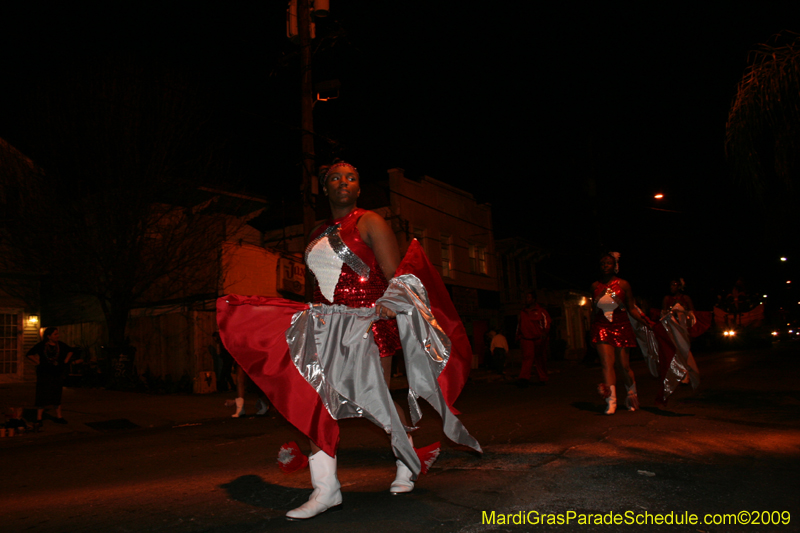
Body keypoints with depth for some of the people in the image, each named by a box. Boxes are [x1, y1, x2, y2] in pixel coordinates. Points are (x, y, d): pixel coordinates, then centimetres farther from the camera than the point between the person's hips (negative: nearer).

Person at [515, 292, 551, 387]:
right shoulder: (522, 312, 16)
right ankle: (524, 378, -25)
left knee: (540, 360, 7)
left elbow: (547, 322, -3)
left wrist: (545, 333, -17)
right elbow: (519, 325, 23)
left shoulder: (541, 311, 3)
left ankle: (542, 378, 19)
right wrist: (519, 337, 21)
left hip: (539, 339, -2)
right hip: (526, 339, 2)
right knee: (527, 357, -14)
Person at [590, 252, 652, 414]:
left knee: (624, 365, 2)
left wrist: (641, 319, -12)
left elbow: (631, 308, 3)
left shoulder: (623, 284, 3)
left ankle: (632, 396, 26)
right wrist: (591, 328, 18)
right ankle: (611, 401, -14)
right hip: (602, 327, 1)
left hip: (621, 326, -1)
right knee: (607, 363, -12)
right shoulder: (595, 286, 9)